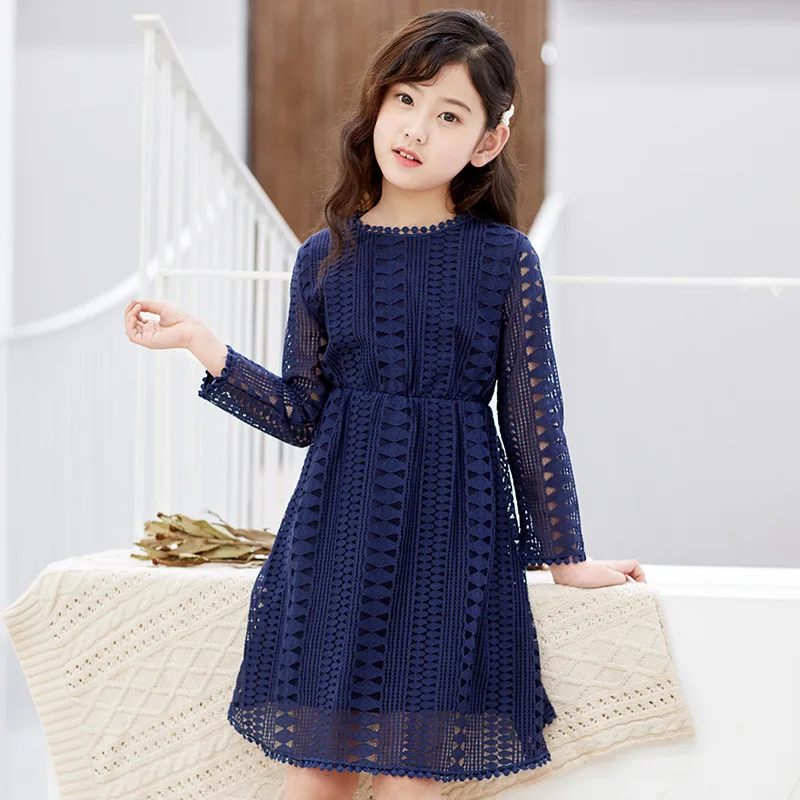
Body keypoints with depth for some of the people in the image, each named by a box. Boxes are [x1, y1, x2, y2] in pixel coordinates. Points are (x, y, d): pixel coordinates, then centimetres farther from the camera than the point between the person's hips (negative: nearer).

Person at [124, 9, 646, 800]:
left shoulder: (504, 259, -3)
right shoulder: (325, 258, 4)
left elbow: (532, 421, 2)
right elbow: (302, 415, 9)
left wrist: (564, 556, 7)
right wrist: (201, 344, 2)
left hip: (451, 533, -2)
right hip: (337, 528, 2)